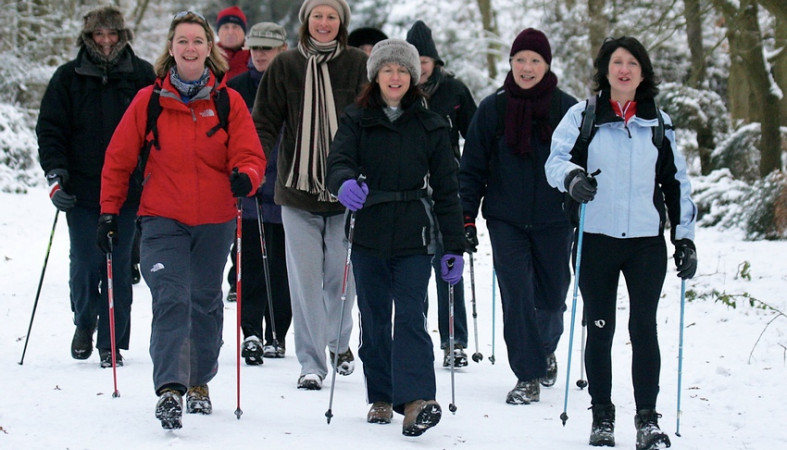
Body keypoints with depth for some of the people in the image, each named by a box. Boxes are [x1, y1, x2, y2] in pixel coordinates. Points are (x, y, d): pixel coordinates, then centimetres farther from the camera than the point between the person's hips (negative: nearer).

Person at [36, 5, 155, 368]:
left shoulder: (142, 76, 5)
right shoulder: (69, 77, 6)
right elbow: (50, 128, 5)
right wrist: (55, 173, -8)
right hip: (82, 189, 1)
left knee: (119, 266, -2)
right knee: (85, 264, 2)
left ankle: (111, 342, 7)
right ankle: (84, 324, 29)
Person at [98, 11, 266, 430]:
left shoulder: (228, 101, 1)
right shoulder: (148, 101, 0)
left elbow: (251, 156, -2)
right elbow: (119, 158, 6)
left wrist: (245, 177, -24)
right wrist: (109, 210, 3)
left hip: (215, 222, 2)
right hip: (163, 221, -2)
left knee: (206, 301, 15)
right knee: (171, 299, -17)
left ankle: (199, 382, 33)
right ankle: (170, 389, -23)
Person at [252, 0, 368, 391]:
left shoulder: (357, 65, 3)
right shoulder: (285, 67, 5)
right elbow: (265, 122, 5)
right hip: (298, 187, 0)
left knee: (341, 274, 7)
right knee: (304, 278, -2)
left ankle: (339, 341, 33)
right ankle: (311, 362, 5)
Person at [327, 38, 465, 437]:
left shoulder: (430, 126, 6)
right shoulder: (357, 120, 6)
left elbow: (446, 189, 6)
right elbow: (339, 161, -11)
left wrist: (455, 247, 2)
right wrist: (345, 183, -36)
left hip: (414, 239, -1)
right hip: (368, 236, 2)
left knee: (410, 316, -13)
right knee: (374, 320, 8)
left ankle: (416, 400, -23)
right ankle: (381, 398, 20)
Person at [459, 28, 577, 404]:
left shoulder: (567, 109, -1)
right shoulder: (492, 109, 1)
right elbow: (472, 168, 5)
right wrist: (466, 216, -1)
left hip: (554, 221, 0)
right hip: (506, 221, 0)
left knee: (551, 297, 11)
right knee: (516, 297, -8)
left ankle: (545, 349, 40)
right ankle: (528, 376, 0)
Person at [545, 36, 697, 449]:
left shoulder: (658, 122, 10)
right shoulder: (582, 116, 4)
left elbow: (676, 182, 15)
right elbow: (556, 159, -6)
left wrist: (685, 237, 11)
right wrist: (571, 176, -29)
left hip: (647, 241, 1)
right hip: (596, 240, -1)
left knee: (644, 327, -5)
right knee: (599, 329, 4)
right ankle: (602, 416, 14)